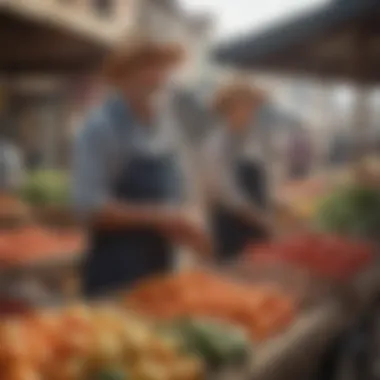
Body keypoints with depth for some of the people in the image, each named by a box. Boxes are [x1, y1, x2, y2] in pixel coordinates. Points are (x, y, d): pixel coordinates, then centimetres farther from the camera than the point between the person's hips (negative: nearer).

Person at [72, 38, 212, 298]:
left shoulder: (166, 123, 6)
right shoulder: (101, 128, -15)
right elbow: (89, 205, -20)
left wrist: (184, 223, -3)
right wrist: (159, 217, -20)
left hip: (161, 263, 7)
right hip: (116, 270, -6)